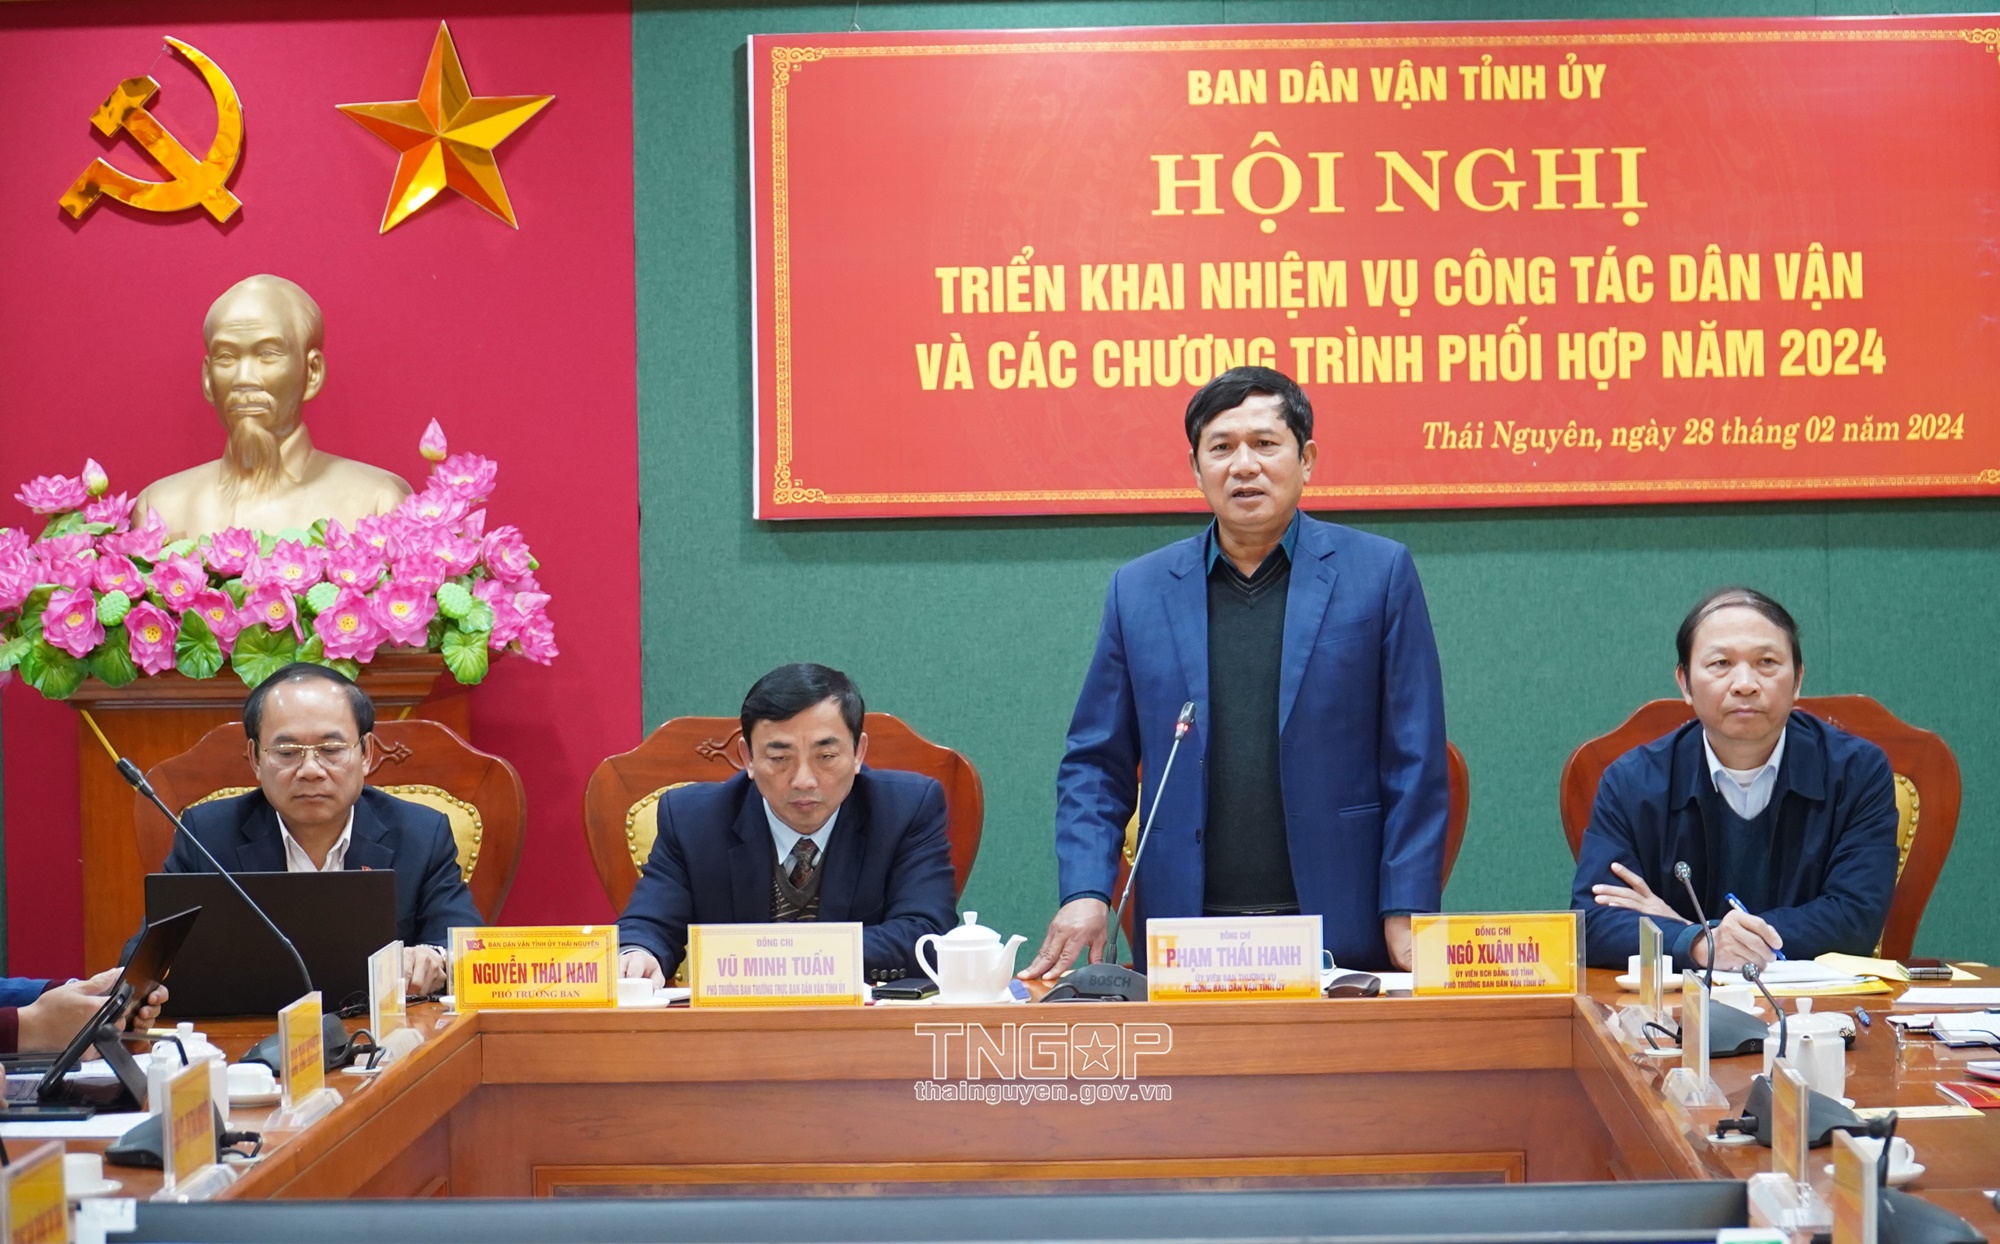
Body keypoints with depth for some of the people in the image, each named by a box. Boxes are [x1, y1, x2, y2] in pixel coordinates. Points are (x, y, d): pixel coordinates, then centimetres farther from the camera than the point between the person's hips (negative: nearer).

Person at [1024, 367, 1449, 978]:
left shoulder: (1379, 573, 3)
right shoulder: (1138, 590, 9)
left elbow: (1415, 764, 1)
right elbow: (1096, 763, 10)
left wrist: (1405, 913, -5)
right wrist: (1085, 892, -4)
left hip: (1341, 933, -1)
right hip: (1185, 939, 2)